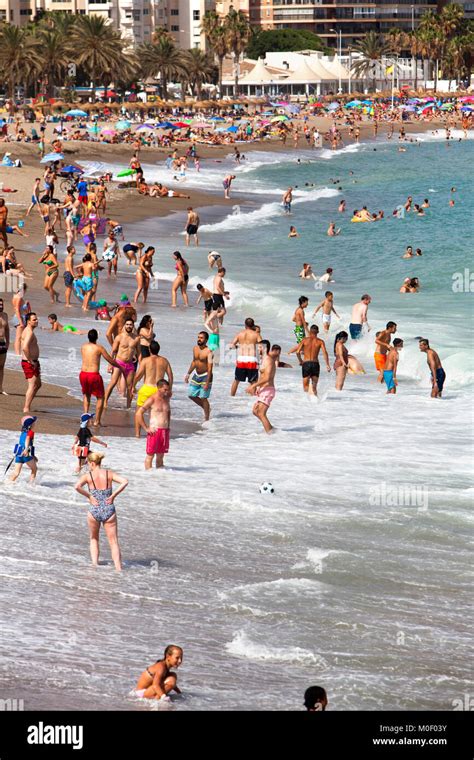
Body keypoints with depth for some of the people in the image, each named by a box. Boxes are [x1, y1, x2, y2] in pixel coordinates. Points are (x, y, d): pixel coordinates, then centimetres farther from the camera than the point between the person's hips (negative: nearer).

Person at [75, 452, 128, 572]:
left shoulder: (88, 475, -4)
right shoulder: (109, 474, 2)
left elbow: (77, 486, -21)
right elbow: (125, 481, -11)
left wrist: (89, 496, -8)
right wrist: (113, 496, -5)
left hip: (94, 511, -1)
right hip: (109, 511, 1)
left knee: (94, 539, 24)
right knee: (114, 542, 3)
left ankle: (95, 563, 12)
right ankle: (118, 568, -10)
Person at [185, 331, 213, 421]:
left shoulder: (208, 352, -19)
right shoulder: (195, 349, 4)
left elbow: (210, 368, -22)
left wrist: (207, 382, -26)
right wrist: (188, 374, 18)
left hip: (205, 376, -8)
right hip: (196, 375, 8)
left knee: (203, 398, -5)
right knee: (191, 395, 12)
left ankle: (206, 419, 7)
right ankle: (206, 408, 32)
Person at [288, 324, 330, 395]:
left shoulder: (305, 340, 4)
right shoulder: (320, 341, 4)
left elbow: (297, 352, -2)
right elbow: (325, 352, -10)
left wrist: (300, 361, 14)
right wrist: (327, 365, -12)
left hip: (306, 363, -1)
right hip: (315, 364, 1)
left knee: (305, 386, 4)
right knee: (314, 386, 12)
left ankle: (309, 390, -28)